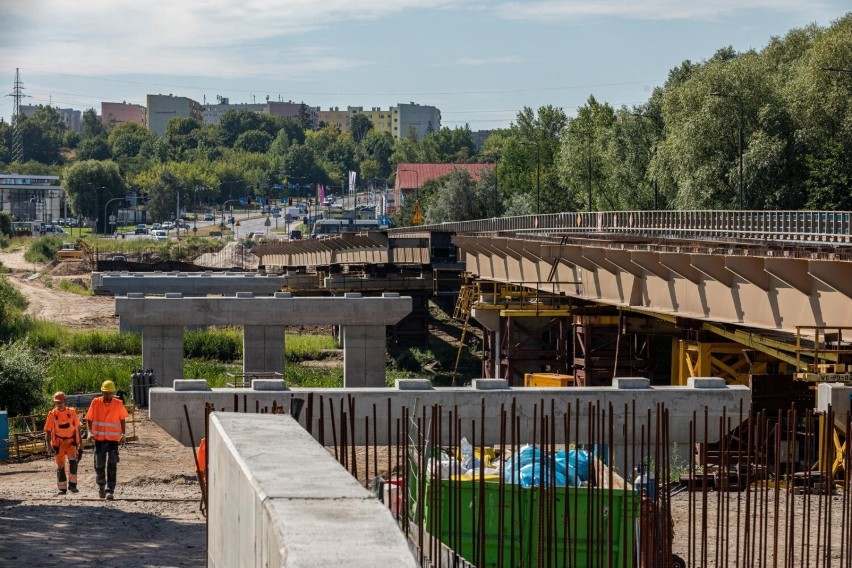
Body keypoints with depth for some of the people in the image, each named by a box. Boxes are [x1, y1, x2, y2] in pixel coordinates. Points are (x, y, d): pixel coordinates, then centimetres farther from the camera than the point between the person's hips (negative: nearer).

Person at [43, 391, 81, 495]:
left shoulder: (72, 412, 0)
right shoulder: (52, 414, -4)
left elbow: (77, 428, 9)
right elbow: (47, 431, -2)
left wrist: (80, 442, 11)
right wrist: (49, 446, -9)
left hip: (71, 441, 0)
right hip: (58, 443, 0)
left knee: (73, 460, -22)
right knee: (60, 465, 6)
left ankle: (72, 485, -15)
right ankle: (61, 488, 19)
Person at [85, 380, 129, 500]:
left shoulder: (118, 404, -2)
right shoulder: (96, 403, -2)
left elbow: (122, 419, 9)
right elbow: (89, 419, 3)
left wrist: (123, 434, 4)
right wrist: (90, 432, -11)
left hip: (113, 439, -1)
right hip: (99, 438, 1)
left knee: (112, 465, -9)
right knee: (99, 465, 8)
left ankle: (110, 490, -9)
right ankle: (101, 486, 29)